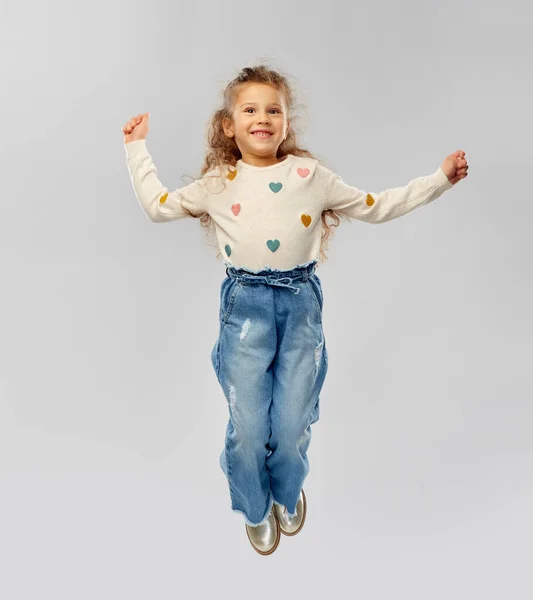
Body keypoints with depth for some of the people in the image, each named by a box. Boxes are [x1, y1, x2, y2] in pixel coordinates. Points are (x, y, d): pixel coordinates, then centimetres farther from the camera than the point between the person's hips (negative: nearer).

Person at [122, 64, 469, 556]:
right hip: (245, 304, 0)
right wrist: (138, 147, 18)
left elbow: (376, 206, 11)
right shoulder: (218, 184, 7)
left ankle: (287, 494, 37)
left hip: (302, 303, 0)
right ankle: (256, 508, 33)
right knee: (248, 424, 2)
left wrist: (440, 179, 10)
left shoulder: (312, 174, 6)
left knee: (293, 423, 2)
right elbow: (158, 205, 14)